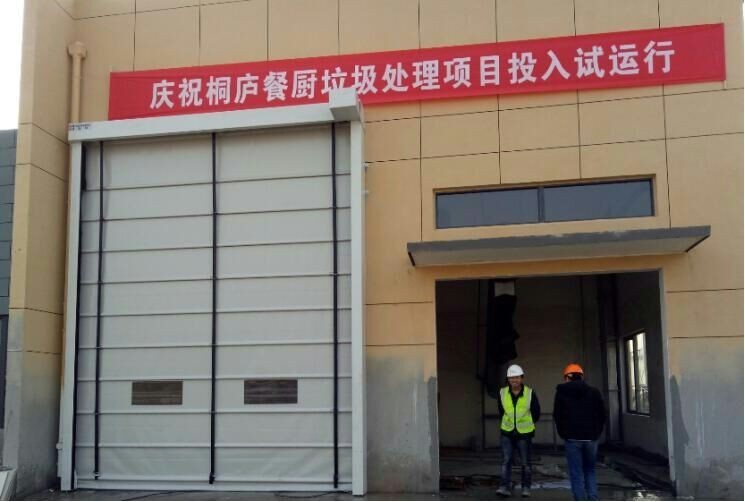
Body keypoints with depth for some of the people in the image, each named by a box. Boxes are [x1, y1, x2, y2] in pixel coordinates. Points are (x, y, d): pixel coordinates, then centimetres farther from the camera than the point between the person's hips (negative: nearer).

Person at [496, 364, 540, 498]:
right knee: (506, 461, -7)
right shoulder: (502, 393, -3)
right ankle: (505, 487, -5)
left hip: (524, 433, -1)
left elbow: (536, 413, 6)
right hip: (507, 433, 1)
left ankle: (526, 488, 21)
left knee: (526, 463, 8)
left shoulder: (530, 393, -8)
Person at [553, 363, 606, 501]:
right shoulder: (594, 392, 5)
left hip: (572, 438, -2)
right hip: (591, 438, 2)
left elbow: (557, 416, 0)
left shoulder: (562, 392, 1)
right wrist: (596, 433, 14)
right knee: (590, 471, 17)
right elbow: (602, 415, 5)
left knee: (576, 474, 3)